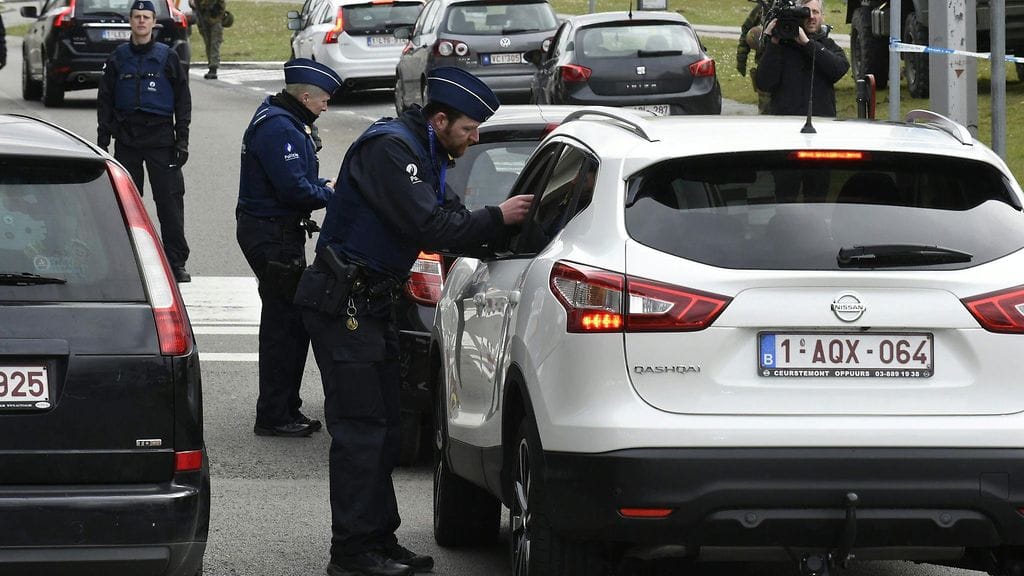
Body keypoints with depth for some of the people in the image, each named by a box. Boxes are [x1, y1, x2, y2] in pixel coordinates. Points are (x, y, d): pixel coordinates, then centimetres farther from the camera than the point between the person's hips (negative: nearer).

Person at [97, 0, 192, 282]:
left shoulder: (167, 57, 4)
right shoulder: (118, 58, 9)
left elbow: (183, 100, 6)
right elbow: (105, 100, 12)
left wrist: (182, 139, -2)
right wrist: (103, 139, 4)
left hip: (160, 135, -2)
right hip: (126, 137, 2)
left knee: (170, 200, -6)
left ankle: (176, 262, -3)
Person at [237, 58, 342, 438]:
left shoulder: (281, 121, 15)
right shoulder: (278, 130, -20)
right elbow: (294, 189, -25)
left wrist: (323, 185, 9)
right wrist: (331, 194, -9)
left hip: (276, 233, 11)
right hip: (273, 236, -11)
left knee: (289, 321, 17)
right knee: (284, 323, -8)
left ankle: (285, 410, 25)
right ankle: (274, 416, -5)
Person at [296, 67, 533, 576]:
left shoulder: (425, 154, 16)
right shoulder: (388, 148, -17)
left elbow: (450, 221, 15)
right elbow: (429, 227, -24)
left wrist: (504, 226, -1)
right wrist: (497, 219, -16)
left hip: (371, 303, 11)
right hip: (343, 302, -11)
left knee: (384, 430, 13)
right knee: (360, 428, -10)